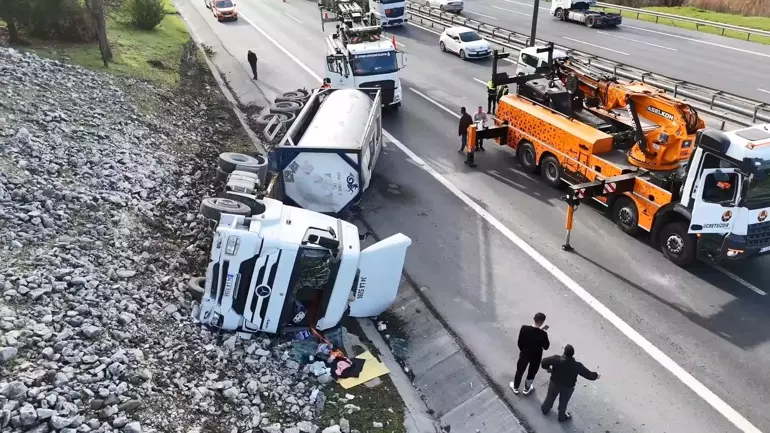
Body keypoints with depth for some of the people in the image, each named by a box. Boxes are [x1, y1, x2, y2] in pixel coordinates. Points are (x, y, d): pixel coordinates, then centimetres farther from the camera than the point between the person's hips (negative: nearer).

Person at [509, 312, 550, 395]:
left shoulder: (524, 328, -21)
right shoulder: (543, 334, -28)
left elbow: (520, 342, -9)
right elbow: (546, 347, -13)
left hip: (524, 354, 2)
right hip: (536, 356, -2)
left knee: (520, 371, 24)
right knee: (532, 373, 24)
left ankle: (515, 387, 44)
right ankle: (526, 389, 44)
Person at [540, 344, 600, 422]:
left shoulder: (556, 359, -31)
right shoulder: (577, 366, -30)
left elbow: (544, 362, -23)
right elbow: (588, 374, -17)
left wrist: (548, 368, 0)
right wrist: (596, 375, 5)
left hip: (555, 383, 1)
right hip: (568, 387, -1)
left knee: (550, 397, 28)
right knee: (563, 402, 25)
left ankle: (545, 409, 54)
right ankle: (562, 417, 50)